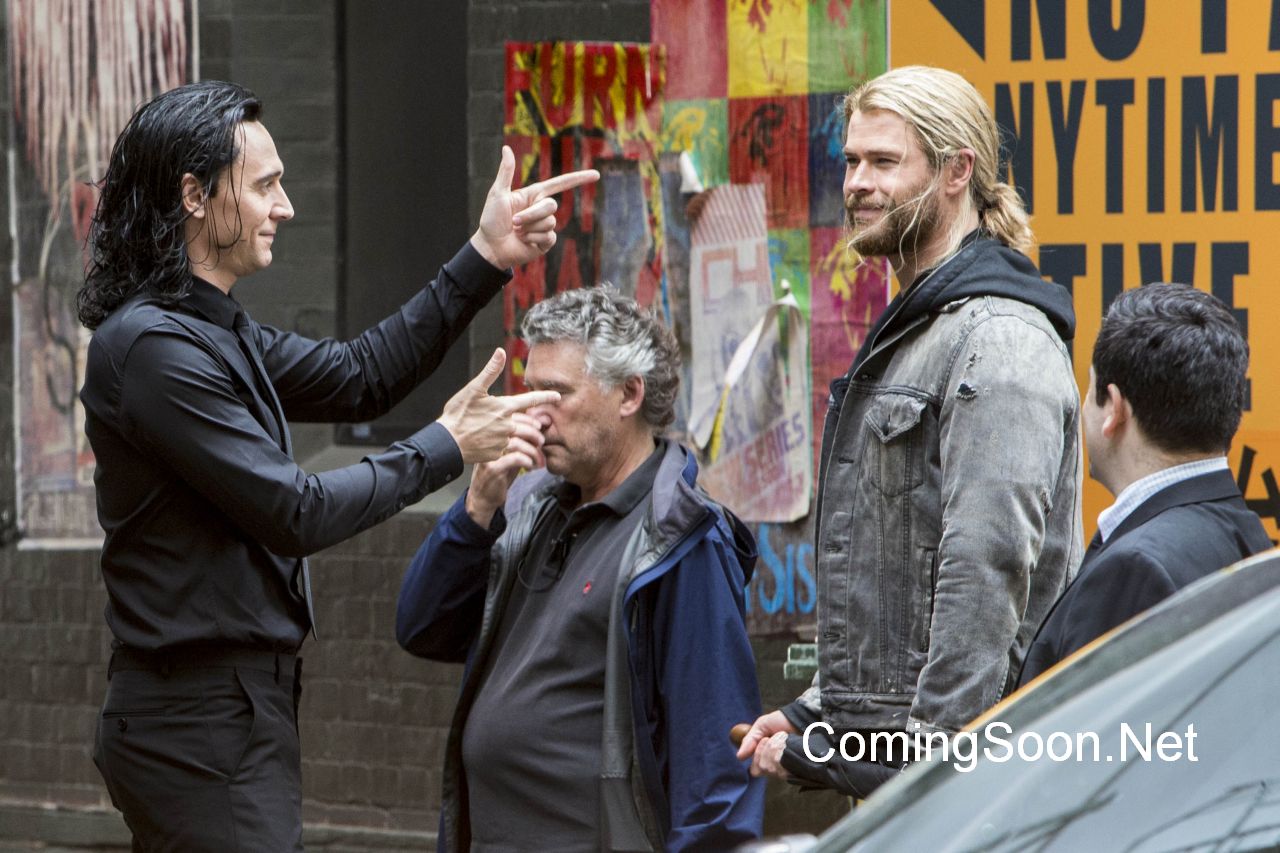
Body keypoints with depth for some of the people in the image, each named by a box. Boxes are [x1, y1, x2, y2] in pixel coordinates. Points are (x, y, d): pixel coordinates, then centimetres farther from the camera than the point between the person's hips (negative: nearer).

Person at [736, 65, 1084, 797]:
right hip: (884, 747, 10)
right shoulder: (907, 334, 21)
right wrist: (814, 714, 18)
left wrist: (928, 757, -24)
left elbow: (990, 571, -20)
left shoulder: (1000, 340, -12)